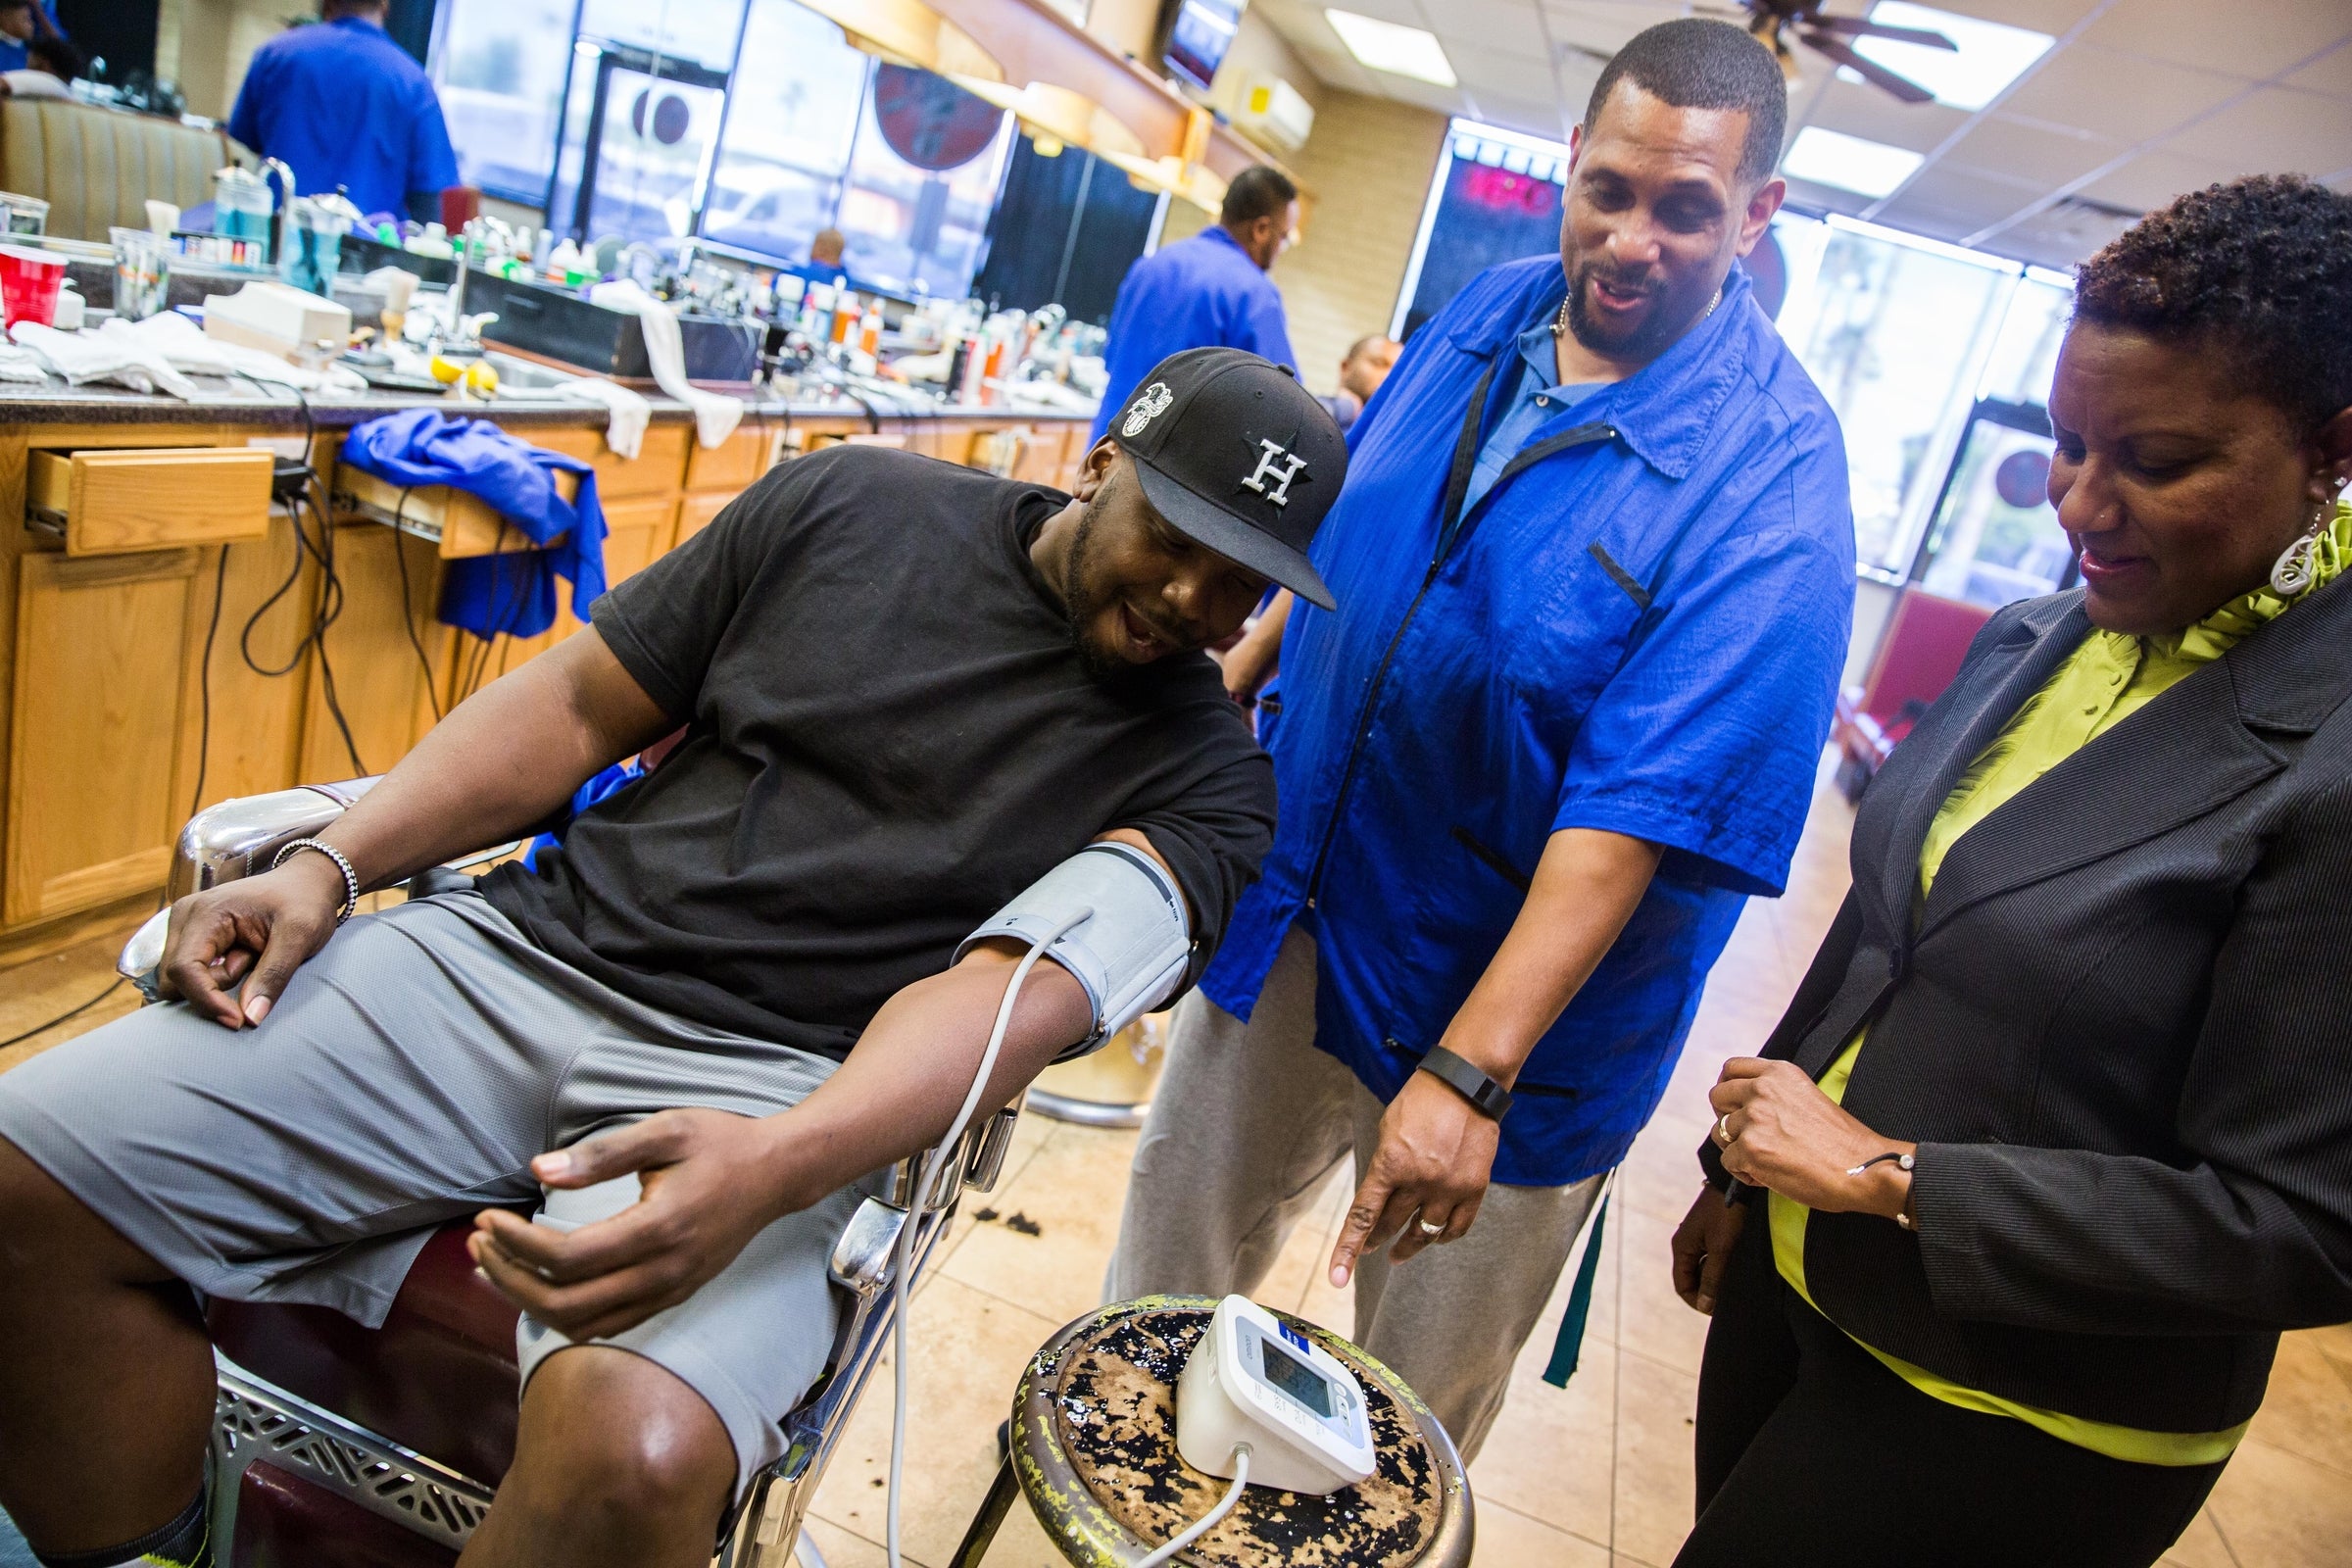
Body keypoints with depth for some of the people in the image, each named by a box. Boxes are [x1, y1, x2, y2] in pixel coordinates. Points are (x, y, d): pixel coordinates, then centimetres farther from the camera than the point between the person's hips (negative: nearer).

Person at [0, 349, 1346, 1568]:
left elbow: (1025, 991, -14)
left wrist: (772, 1166, -31)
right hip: (527, 950, 4)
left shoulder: (1204, 766, 1)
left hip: (787, 1085, -3)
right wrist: (327, 866, 1)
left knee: (636, 1449, -32)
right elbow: (584, 706, 12)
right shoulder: (853, 504, 9)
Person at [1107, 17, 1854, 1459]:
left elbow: (1639, 810, -27)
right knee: (1176, 1233, 23)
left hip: (1513, 991, -5)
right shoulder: (1488, 314, -2)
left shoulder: (1774, 486, -21)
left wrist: (1470, 1071, -32)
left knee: (1417, 1406, 15)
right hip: (1294, 899, 6)